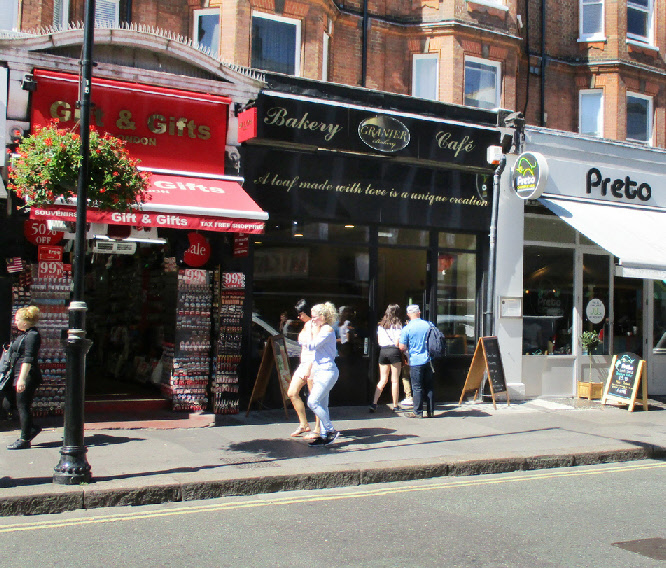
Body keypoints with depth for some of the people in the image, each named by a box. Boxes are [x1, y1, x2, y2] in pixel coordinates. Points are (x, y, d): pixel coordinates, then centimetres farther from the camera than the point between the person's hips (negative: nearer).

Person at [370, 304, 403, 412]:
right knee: (395, 380, 3)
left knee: (382, 380, 9)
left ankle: (374, 403, -3)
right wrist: (401, 351, 5)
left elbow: (378, 341, 10)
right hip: (394, 351, -4)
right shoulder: (398, 325, -4)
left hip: (382, 351, 4)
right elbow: (398, 342, -8)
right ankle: (395, 405, 8)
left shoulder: (380, 325, 10)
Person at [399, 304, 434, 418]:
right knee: (429, 387, 10)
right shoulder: (428, 325, 2)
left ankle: (417, 412, 4)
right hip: (428, 360, 4)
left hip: (415, 361, -4)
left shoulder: (406, 329, -9)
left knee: (417, 387, 2)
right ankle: (430, 411, 14)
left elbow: (402, 347, -9)